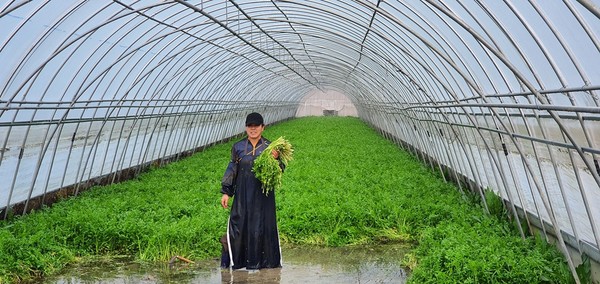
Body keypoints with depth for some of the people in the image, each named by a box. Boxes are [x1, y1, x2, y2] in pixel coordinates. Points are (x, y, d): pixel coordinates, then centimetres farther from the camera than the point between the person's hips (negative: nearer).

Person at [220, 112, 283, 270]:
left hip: (263, 195, -1)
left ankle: (265, 261, 18)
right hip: (243, 195, 1)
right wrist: (226, 192, 4)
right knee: (238, 225, 1)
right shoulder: (238, 147, 3)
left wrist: (276, 160, -23)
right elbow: (231, 170, 7)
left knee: (263, 226, 4)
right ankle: (232, 260, 15)